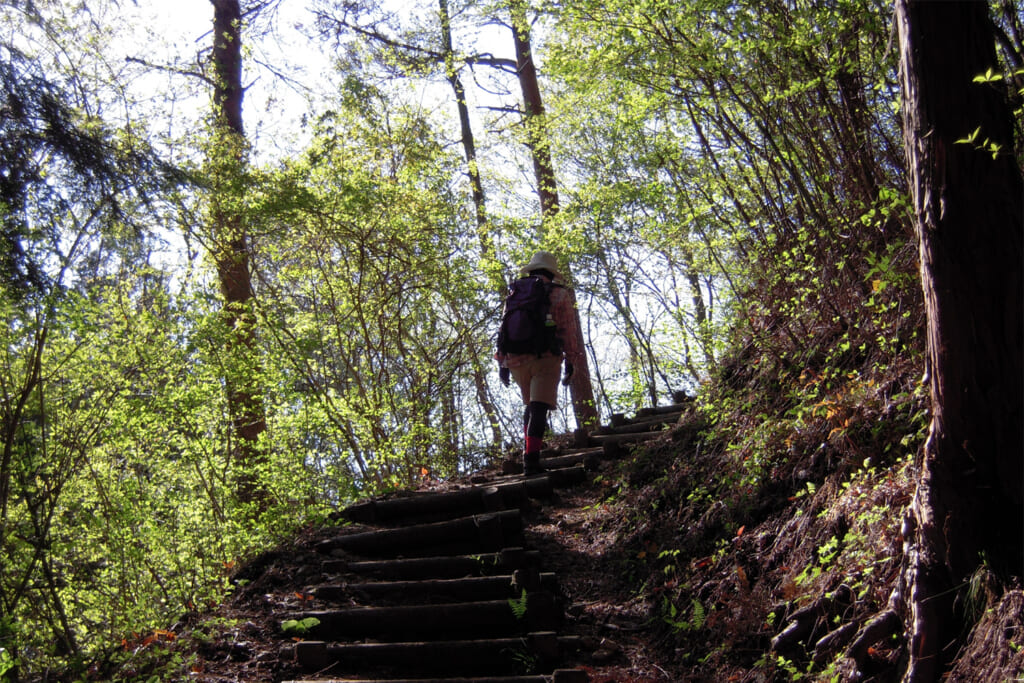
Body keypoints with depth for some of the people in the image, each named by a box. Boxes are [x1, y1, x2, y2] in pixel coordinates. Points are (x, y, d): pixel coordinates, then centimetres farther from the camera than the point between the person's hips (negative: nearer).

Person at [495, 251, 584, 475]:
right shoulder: (559, 294, 5)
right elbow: (568, 330, -1)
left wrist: (502, 362, 13)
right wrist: (570, 361, 1)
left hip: (516, 359, 4)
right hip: (545, 358, -4)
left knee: (531, 404, 21)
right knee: (539, 407, -10)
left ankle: (528, 450, 12)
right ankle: (531, 458, -21)